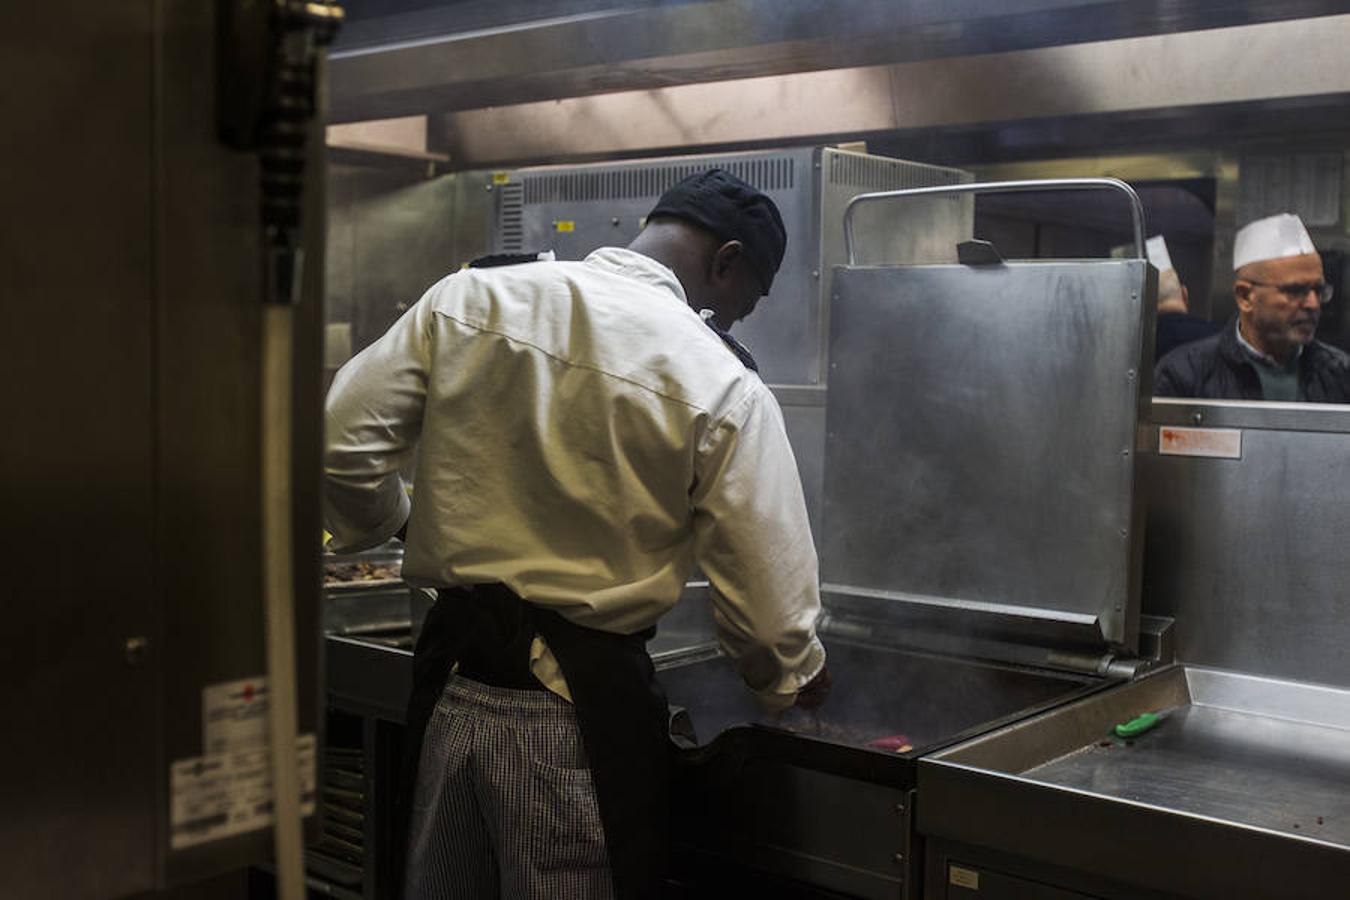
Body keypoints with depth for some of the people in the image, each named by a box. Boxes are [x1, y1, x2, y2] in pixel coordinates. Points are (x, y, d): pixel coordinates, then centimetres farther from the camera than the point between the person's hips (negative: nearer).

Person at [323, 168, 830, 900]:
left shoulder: (471, 297, -3)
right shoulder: (722, 388, -12)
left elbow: (342, 441, -2)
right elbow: (770, 615, -9)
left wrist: (389, 527, 17)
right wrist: (797, 677, 13)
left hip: (452, 681, 4)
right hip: (582, 706, -4)